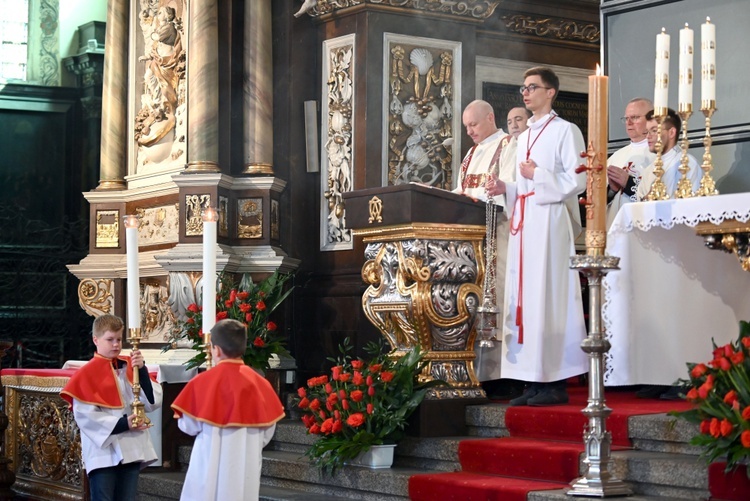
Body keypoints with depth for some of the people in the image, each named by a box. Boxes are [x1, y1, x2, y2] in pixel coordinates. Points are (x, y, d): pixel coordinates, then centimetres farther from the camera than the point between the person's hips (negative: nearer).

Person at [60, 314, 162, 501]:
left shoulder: (129, 367, 9)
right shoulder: (88, 373, -5)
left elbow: (152, 402, 0)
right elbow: (85, 415, -14)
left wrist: (141, 370, -12)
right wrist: (122, 424, -17)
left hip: (131, 449, 5)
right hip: (103, 451, -5)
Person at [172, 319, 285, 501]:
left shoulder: (202, 382, -8)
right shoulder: (260, 384, -1)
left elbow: (189, 425, -1)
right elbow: (268, 431, 4)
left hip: (211, 464, -2)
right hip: (246, 467, 2)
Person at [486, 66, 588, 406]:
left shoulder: (565, 131, -2)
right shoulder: (524, 137, 22)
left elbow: (577, 180, -10)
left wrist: (537, 175, -10)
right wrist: (505, 188, 6)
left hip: (550, 222, -8)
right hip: (523, 222, 8)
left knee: (549, 297, -9)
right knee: (523, 298, 3)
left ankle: (557, 382, -7)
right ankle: (535, 380, 6)